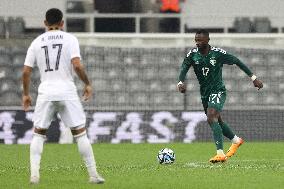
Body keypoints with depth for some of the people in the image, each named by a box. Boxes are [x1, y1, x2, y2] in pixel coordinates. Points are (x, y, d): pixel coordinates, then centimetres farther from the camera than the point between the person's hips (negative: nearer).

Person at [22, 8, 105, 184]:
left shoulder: (37, 42, 8)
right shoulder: (70, 39, 0)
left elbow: (26, 71, 6)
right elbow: (77, 65, -13)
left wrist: (26, 94, 18)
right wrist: (87, 84, 1)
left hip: (46, 93, 2)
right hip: (67, 91, -2)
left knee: (38, 133, 12)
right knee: (80, 133, 5)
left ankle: (34, 174, -2)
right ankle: (93, 174, 5)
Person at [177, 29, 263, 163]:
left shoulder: (218, 53, -15)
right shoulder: (193, 54, -6)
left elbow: (236, 61, -5)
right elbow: (184, 68, -17)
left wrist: (253, 78, -2)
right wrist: (181, 82, -40)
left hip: (218, 91, -6)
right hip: (204, 93, 6)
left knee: (211, 118, -25)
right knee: (217, 121, 20)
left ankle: (220, 154, -28)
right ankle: (236, 140, 46)